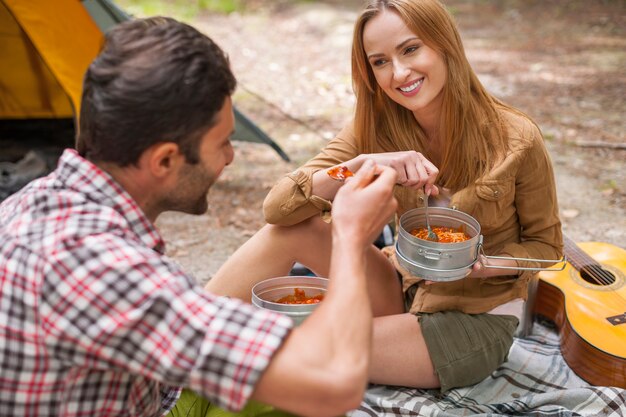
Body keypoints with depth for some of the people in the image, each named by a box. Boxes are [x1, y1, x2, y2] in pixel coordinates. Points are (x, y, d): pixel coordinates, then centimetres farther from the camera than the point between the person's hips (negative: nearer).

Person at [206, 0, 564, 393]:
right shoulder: (376, 128, -11)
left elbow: (545, 246, -4)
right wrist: (364, 164, -35)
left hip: (478, 320, -3)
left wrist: (481, 265, -24)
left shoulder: (516, 140, -19)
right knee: (291, 228, -20)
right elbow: (278, 206, -20)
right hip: (404, 290, 4)